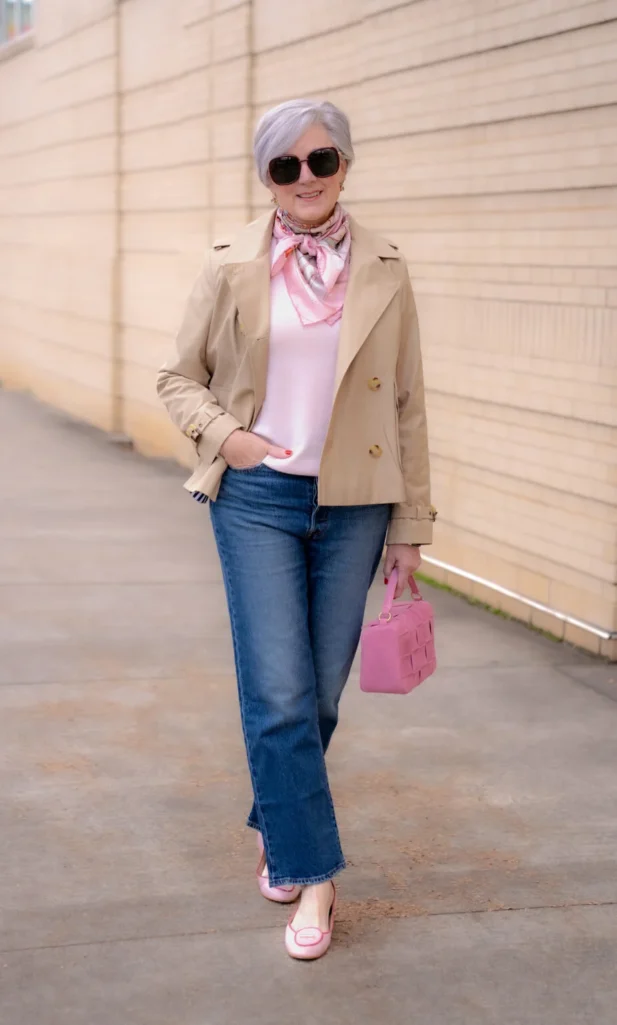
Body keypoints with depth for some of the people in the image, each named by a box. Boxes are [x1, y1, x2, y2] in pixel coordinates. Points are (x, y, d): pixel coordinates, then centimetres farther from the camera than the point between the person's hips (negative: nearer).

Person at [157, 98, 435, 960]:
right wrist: (226, 435, -11)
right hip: (258, 500, -1)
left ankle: (275, 826, 34)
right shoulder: (232, 269, -1)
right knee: (279, 693, -7)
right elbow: (180, 378, 8)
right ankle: (311, 873, 5)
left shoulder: (384, 272, 2)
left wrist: (410, 527, 5)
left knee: (320, 694, 9)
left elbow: (408, 406, 5)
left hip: (353, 506, 2)